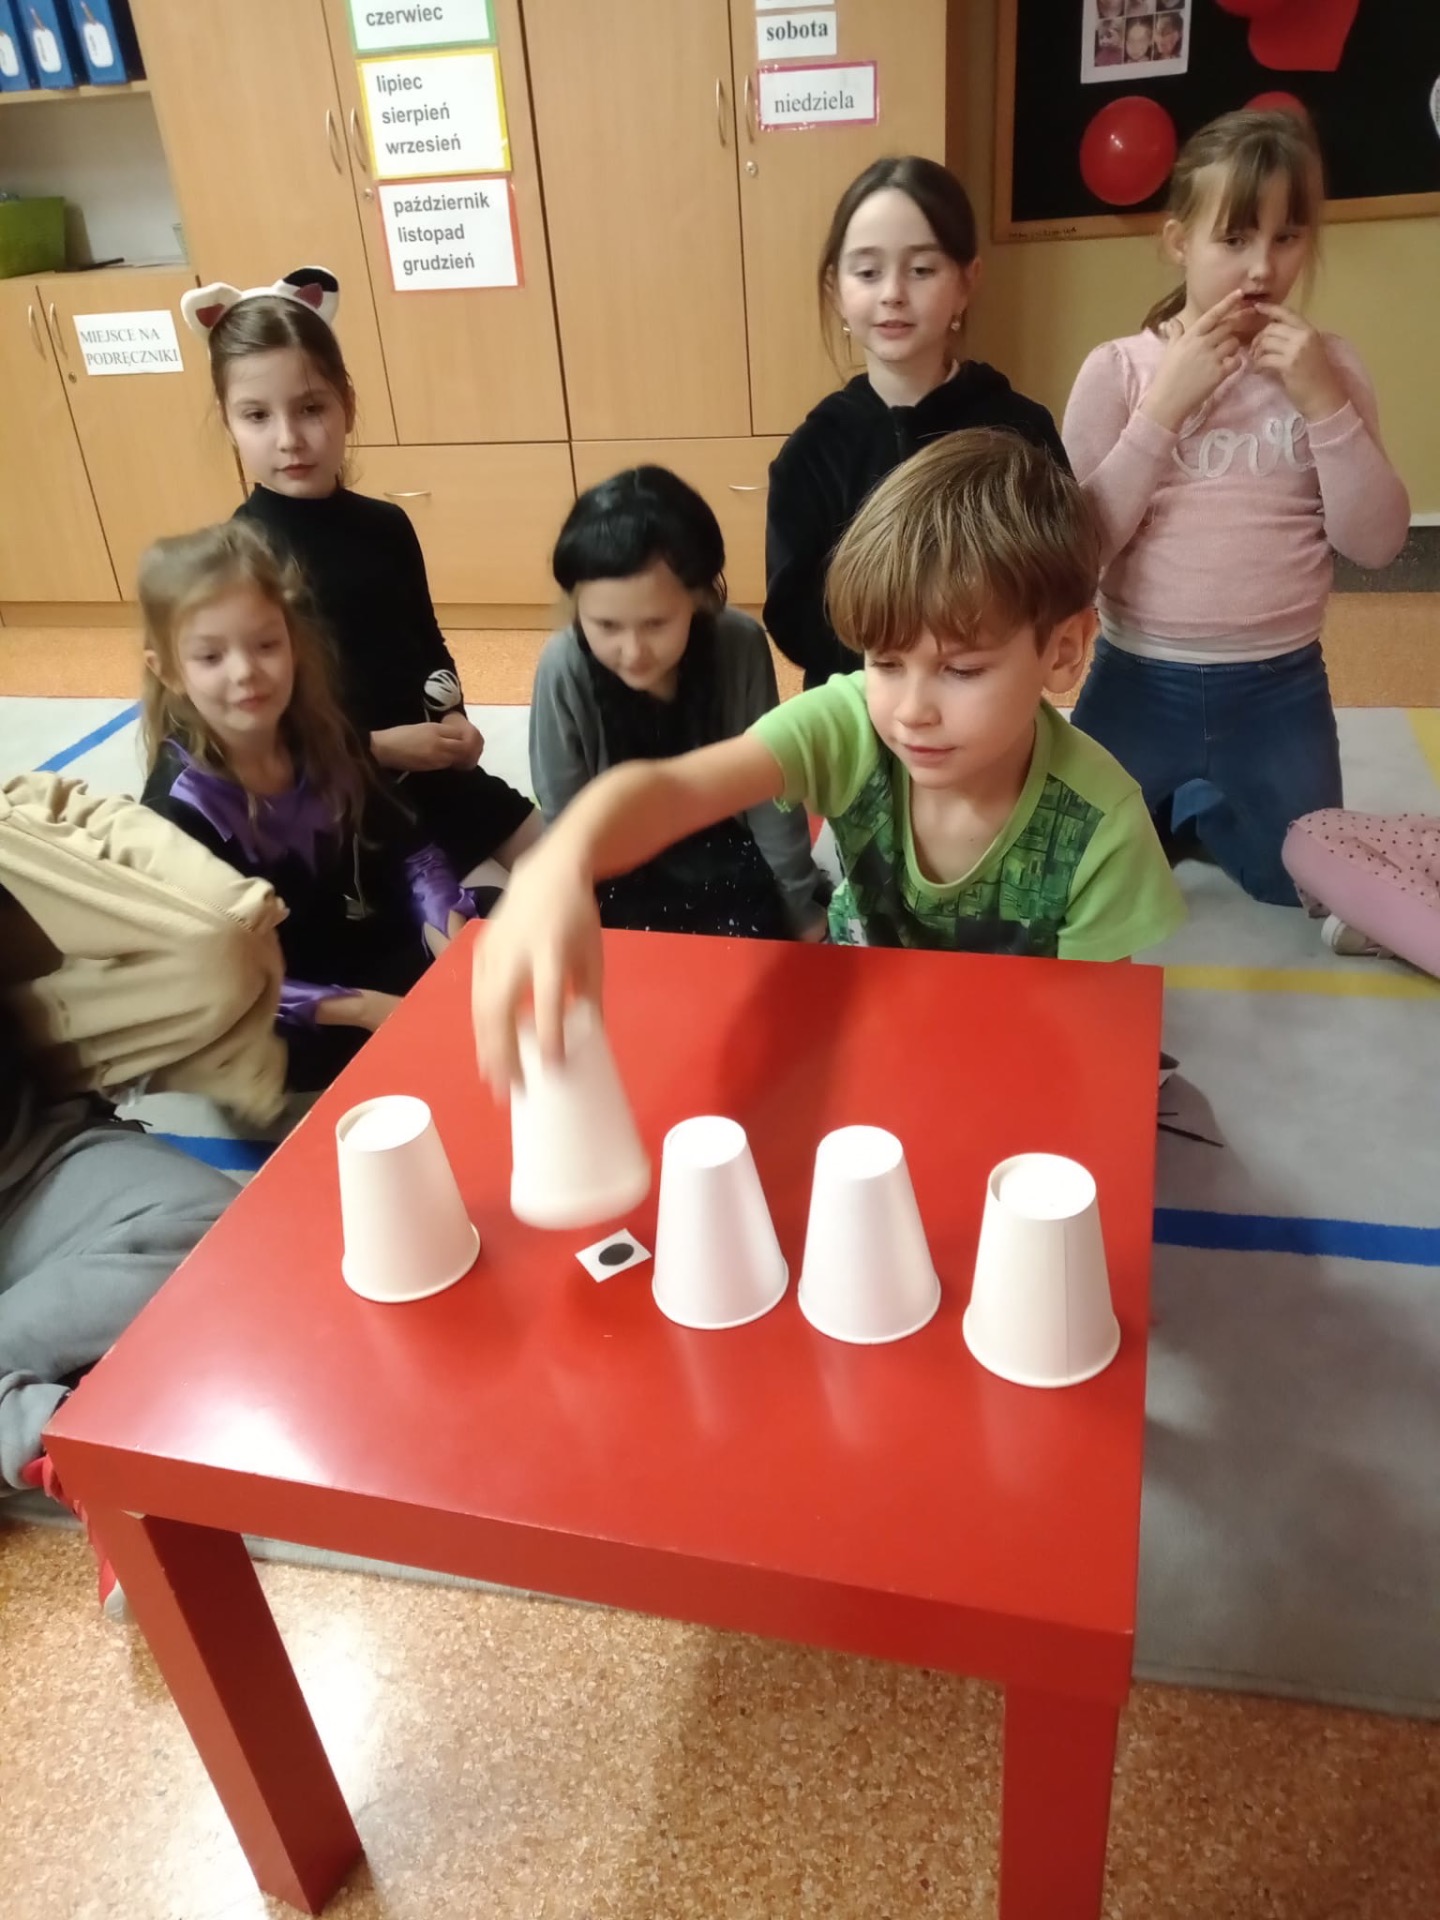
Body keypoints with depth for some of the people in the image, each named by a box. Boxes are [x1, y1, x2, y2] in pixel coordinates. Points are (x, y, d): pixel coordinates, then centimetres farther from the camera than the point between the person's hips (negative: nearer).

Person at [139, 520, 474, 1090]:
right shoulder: (182, 808, -22)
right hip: (274, 1027, -6)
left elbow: (406, 849, -1)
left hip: (365, 946, 6)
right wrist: (363, 1008, -29)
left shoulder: (322, 735, -7)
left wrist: (449, 936, -20)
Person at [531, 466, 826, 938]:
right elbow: (564, 818, -12)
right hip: (620, 874, 0)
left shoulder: (740, 647, -22)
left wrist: (803, 906, -3)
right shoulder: (564, 668, -24)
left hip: (726, 860, 1)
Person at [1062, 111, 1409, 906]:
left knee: (1301, 886, 13)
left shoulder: (1328, 368, -1)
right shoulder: (1118, 369, -6)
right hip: (1141, 681, -1)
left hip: (1280, 688, 2)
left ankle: (1198, 808, 40)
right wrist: (1165, 407, -20)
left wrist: (1324, 403, -16)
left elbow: (1377, 542, -6)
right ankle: (1169, 806, 38)